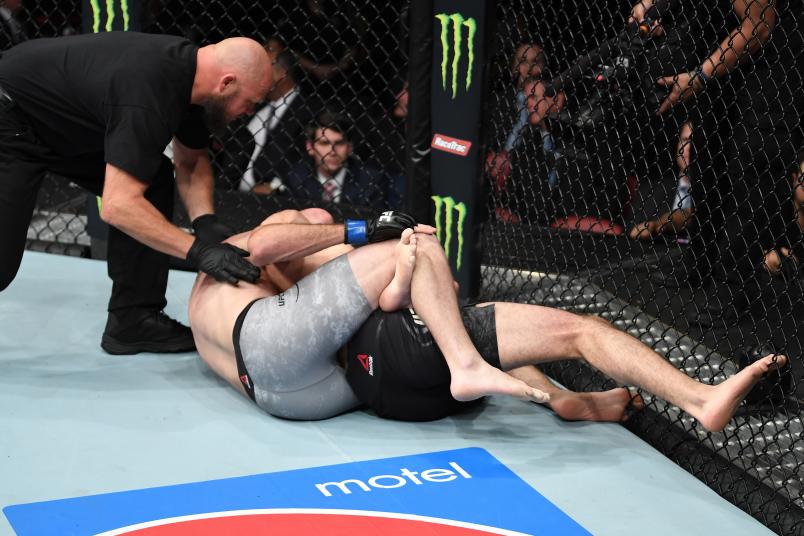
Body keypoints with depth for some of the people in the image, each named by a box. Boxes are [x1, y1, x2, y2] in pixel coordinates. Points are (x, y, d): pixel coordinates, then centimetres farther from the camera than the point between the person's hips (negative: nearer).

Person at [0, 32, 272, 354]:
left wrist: (205, 220, -9)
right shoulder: (148, 92, -35)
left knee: (154, 179, 0)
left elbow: (191, 161, 8)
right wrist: (197, 250, -36)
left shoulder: (191, 66, -7)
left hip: (67, 126, 9)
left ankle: (132, 321, 3)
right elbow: (117, 205, -37)